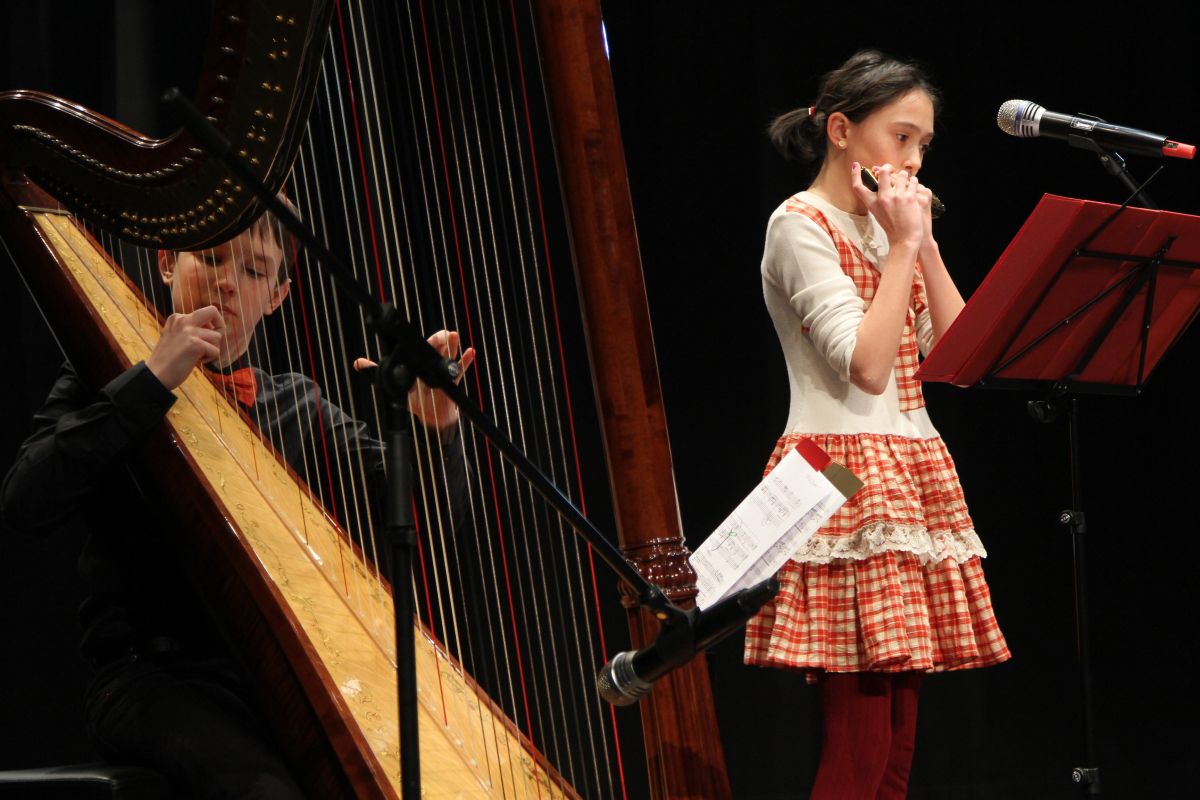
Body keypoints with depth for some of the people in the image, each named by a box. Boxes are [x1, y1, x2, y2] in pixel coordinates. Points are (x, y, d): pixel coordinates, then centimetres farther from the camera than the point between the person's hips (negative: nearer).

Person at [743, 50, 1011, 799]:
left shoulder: (889, 226, 18)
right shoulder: (802, 226, -6)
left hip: (914, 476, 8)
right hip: (844, 473, -8)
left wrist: (924, 245, 3)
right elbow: (867, 365, -17)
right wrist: (903, 245, -10)